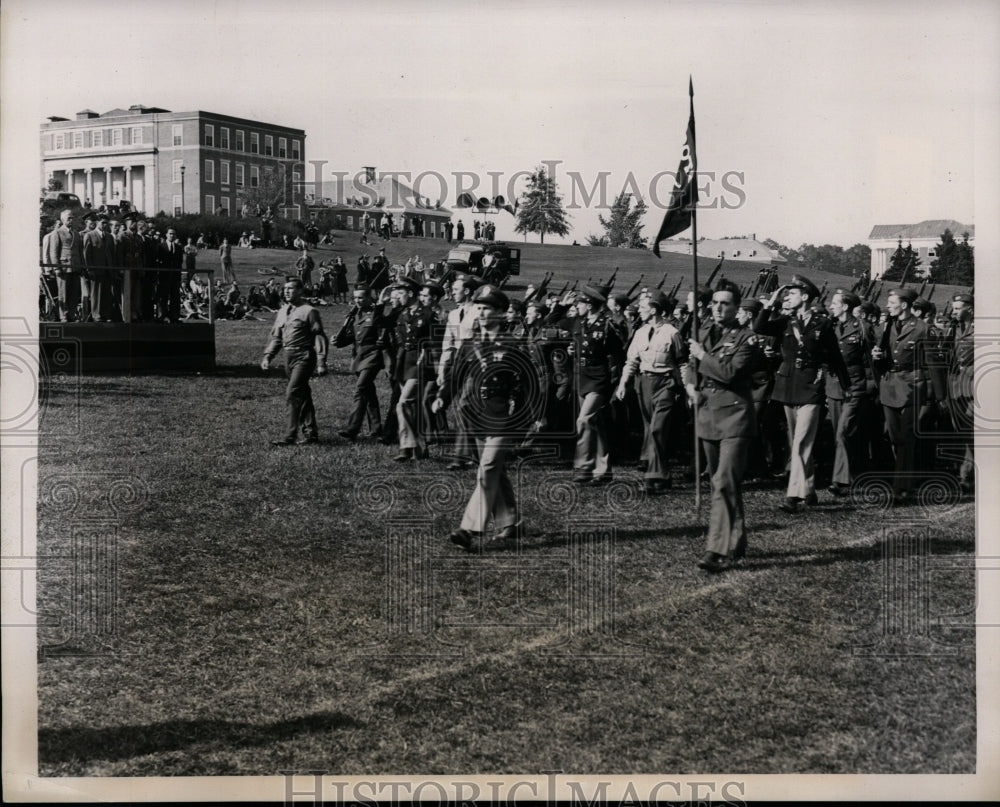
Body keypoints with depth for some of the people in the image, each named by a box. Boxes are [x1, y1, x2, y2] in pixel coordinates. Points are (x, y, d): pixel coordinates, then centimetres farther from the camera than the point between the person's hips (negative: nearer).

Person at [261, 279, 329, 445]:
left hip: (304, 358, -7)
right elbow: (276, 337, 19)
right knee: (303, 396, 13)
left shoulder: (309, 311, -8)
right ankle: (311, 433, 21)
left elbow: (319, 337, -10)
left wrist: (321, 363, -15)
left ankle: (290, 436, -13)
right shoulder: (282, 311, 13)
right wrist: (267, 357, 8)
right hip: (289, 357, 7)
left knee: (292, 395, -14)